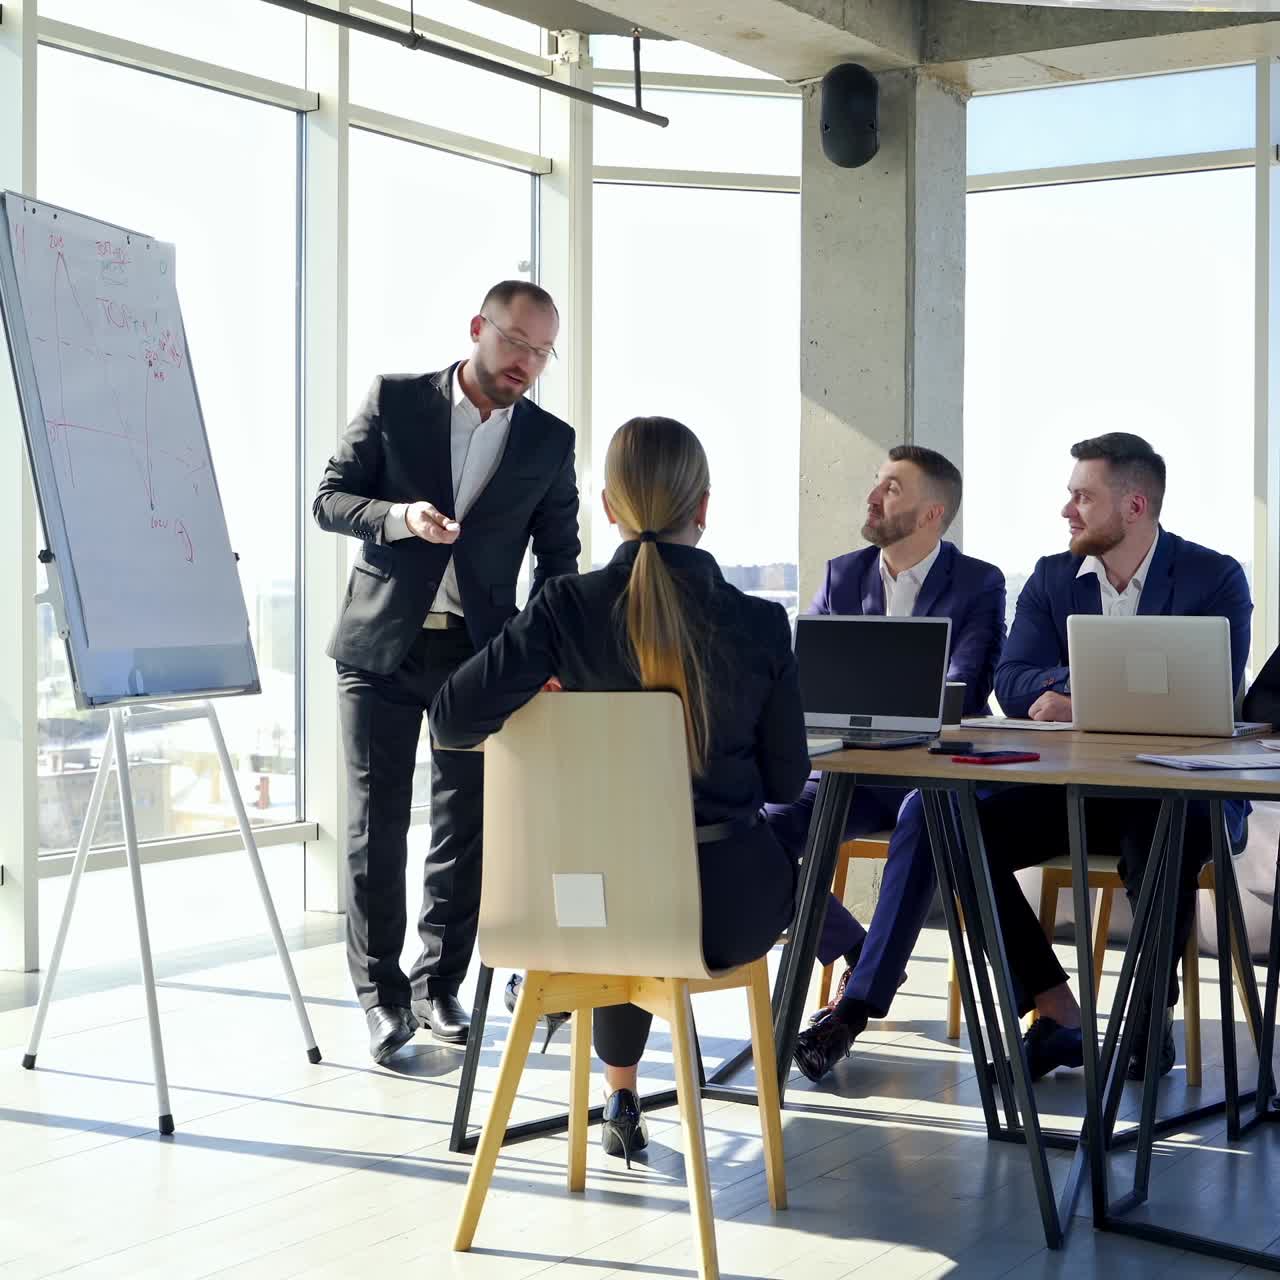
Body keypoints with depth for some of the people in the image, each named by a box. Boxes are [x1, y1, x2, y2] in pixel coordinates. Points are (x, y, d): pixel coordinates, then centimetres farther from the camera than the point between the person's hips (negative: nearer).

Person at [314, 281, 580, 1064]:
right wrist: (400, 517, -19)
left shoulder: (550, 441, 5)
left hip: (480, 655, 2)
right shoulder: (394, 401, 0)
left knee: (466, 828, 4)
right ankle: (382, 993, 9)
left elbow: (558, 557, 10)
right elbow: (331, 500, 1)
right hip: (382, 647, -1)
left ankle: (440, 985, 18)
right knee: (377, 826, 0)